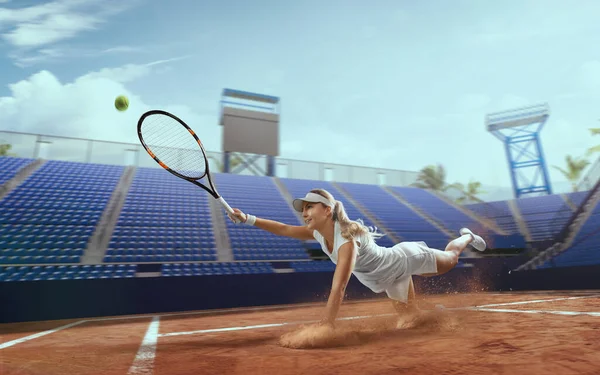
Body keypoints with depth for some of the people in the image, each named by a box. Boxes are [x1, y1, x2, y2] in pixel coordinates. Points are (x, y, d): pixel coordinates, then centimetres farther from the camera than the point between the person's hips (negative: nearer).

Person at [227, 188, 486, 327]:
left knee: (450, 259, 22)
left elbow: (337, 290, -49)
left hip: (406, 259, -6)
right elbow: (284, 229, -23)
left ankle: (467, 237, 53)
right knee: (409, 316, 21)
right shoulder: (318, 233, -19)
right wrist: (249, 219, -32)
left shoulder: (347, 242, -44)